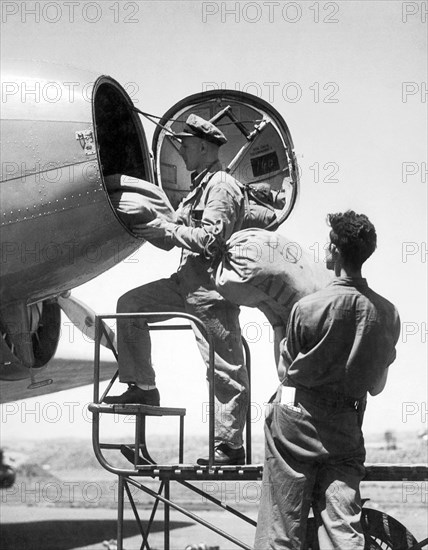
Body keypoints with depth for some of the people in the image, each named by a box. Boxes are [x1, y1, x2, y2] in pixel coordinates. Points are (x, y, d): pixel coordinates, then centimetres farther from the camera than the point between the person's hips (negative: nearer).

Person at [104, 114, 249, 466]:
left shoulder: (222, 187, -11)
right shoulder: (201, 186, 21)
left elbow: (211, 238, -22)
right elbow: (179, 233, 22)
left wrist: (167, 230, -14)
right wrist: (148, 228, 8)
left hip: (213, 288, -10)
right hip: (187, 281, 10)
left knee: (225, 368, -6)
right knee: (131, 304, 8)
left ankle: (231, 447, -3)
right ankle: (143, 388, 11)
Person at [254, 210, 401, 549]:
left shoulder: (308, 308, -15)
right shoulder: (388, 314, -3)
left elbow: (286, 371, -2)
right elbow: (377, 386, 9)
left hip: (297, 422, -3)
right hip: (347, 428, 3)